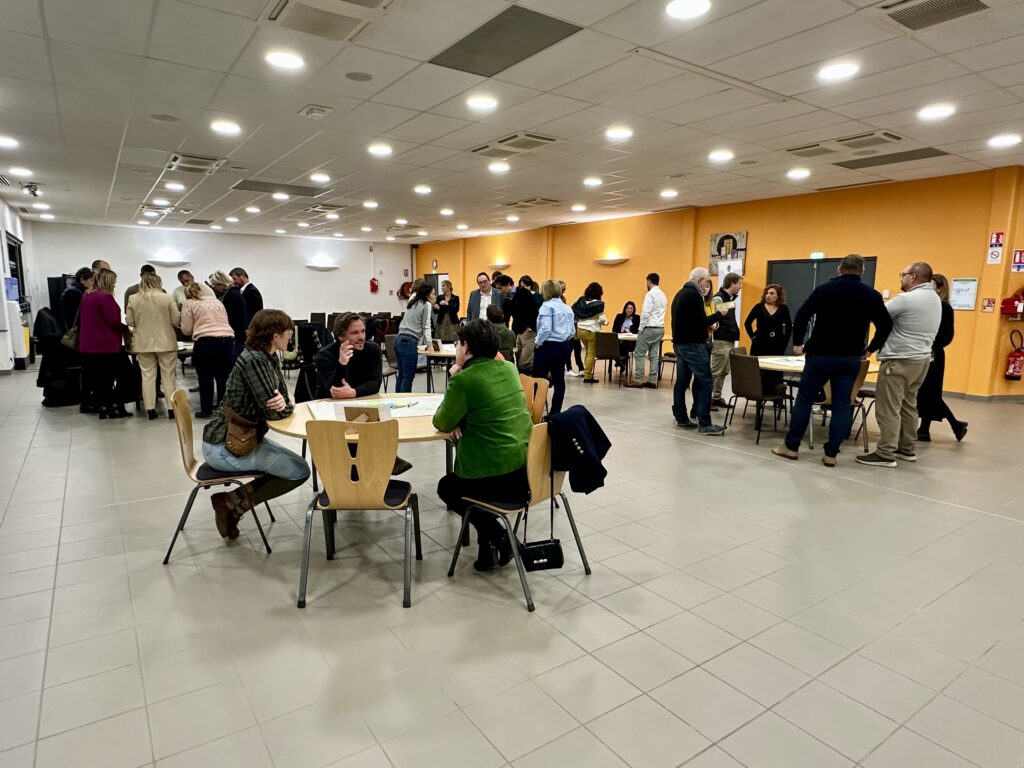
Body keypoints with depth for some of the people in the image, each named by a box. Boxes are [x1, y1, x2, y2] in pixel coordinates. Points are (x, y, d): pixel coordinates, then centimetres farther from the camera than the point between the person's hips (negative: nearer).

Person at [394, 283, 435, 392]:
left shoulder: (413, 301, 19)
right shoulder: (427, 305, -1)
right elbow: (426, 326, -5)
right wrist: (429, 344, -7)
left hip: (399, 339, 8)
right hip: (409, 342, -8)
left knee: (401, 374, 13)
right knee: (408, 376, -4)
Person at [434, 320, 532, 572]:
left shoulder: (463, 379, -14)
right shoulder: (509, 368, 8)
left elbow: (442, 423, -3)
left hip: (497, 476, -7)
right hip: (528, 467, 7)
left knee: (446, 487, 24)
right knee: (459, 473, 32)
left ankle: (494, 536, 9)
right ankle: (491, 539, 24)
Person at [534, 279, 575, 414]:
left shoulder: (547, 306, -10)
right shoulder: (568, 308, 12)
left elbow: (546, 328, -21)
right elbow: (572, 332, 11)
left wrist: (538, 342, -8)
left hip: (548, 346, -7)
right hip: (563, 347, 7)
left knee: (539, 379, -1)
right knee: (559, 379, 8)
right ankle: (555, 412, 13)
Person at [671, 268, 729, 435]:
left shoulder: (680, 293, 15)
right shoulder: (694, 295, -14)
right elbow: (702, 321, -18)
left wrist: (707, 324, 13)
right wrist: (718, 314, -3)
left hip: (680, 343, 10)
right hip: (693, 345, -10)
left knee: (682, 381, 10)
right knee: (705, 382, -8)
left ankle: (681, 419, 14)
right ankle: (704, 424, -9)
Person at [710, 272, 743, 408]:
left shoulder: (731, 298, 15)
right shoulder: (718, 298, -14)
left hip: (730, 341, 9)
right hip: (721, 341, -9)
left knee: (724, 372, 13)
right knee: (715, 372, -5)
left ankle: (716, 397, 21)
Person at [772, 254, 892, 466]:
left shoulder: (824, 289, -4)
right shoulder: (872, 295, 3)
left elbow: (801, 316, -10)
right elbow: (886, 325, 4)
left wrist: (798, 342, -1)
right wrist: (870, 349, 13)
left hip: (821, 355, -2)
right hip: (851, 359, 2)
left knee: (804, 400, 6)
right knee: (842, 405, 6)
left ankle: (791, 447, 10)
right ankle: (831, 454, 6)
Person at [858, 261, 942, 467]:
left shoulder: (906, 299, -17)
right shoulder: (935, 299, 14)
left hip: (900, 361, -10)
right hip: (922, 358, 10)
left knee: (888, 408, -6)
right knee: (908, 405, 17)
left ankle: (886, 454, -5)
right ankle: (907, 449, 23)